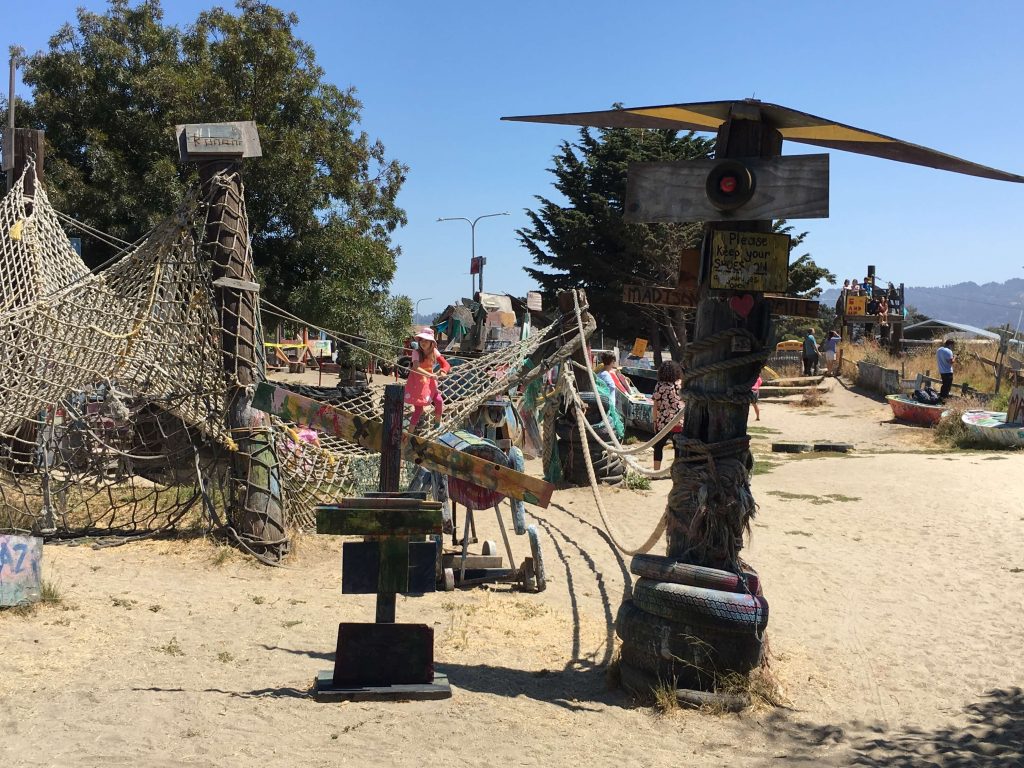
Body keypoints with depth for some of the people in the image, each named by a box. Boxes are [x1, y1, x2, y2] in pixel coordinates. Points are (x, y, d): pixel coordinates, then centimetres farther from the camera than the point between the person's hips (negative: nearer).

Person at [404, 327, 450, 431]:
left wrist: (442, 371, -31)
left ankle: (437, 422, 14)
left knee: (439, 401, -14)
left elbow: (446, 365, -7)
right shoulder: (416, 352, -18)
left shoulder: (434, 352, -6)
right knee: (418, 409, -4)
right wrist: (431, 375, -43)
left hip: (429, 382, 3)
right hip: (417, 382, -3)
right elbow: (416, 368, -32)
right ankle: (410, 433, 9)